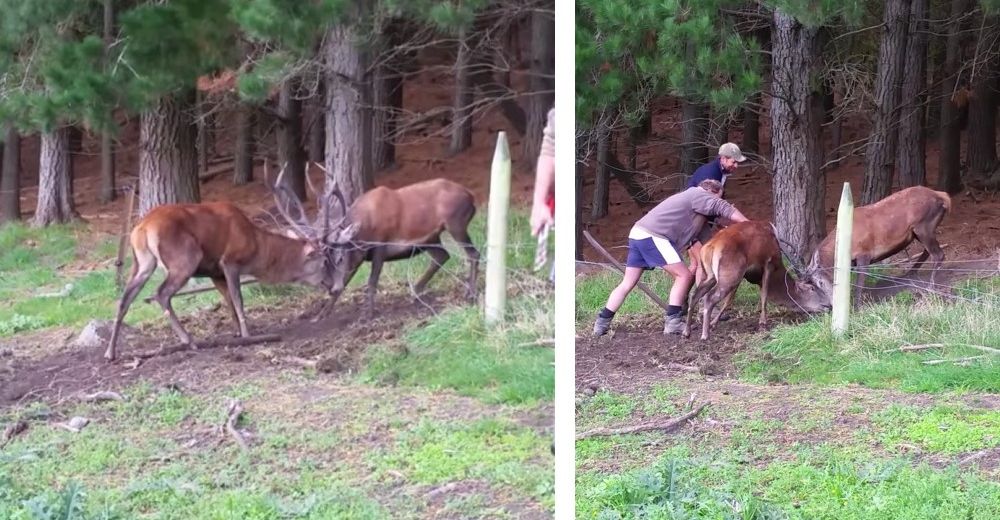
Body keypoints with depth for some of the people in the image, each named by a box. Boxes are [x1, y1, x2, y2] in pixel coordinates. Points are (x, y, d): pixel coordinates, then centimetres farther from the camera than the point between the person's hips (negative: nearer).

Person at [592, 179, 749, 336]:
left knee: (627, 283, 11)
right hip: (653, 236, -10)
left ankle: (602, 323, 8)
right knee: (684, 275, -4)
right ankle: (672, 322, -7)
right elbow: (723, 208, -6)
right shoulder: (698, 194, 1)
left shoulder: (689, 197, 29)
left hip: (638, 234, 10)